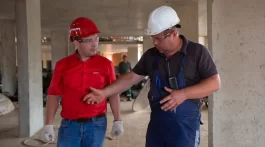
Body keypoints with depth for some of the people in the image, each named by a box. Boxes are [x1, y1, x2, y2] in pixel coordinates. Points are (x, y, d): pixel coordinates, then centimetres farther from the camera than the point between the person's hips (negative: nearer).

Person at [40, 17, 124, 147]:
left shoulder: (105, 64, -3)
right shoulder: (62, 65, -2)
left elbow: (113, 94, 1)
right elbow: (54, 95, 1)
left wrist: (117, 120, 1)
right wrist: (48, 125, -2)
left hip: (97, 124, 0)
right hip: (69, 124, 1)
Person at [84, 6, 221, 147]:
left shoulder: (197, 52, -9)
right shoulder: (150, 55, 3)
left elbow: (215, 82, -10)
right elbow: (131, 77, 9)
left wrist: (183, 94, -23)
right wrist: (104, 92, 2)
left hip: (185, 124, -4)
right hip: (156, 122, 4)